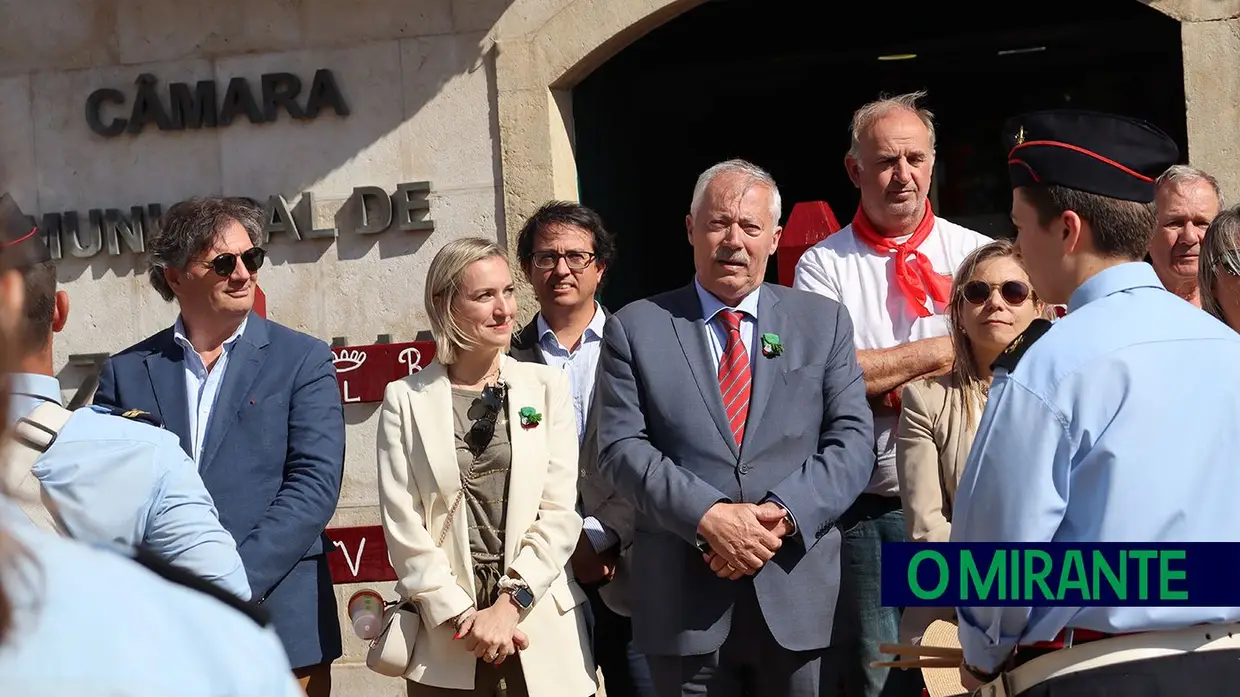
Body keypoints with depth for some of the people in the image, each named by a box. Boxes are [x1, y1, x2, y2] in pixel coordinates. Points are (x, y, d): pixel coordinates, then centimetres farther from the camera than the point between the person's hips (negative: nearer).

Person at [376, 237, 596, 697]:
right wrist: (464, 616, -9)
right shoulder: (406, 400, 3)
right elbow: (402, 527, -2)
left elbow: (561, 512, 0)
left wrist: (510, 603, -11)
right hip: (447, 639, -1)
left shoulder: (548, 387, 6)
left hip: (542, 632, 1)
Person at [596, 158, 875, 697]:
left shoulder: (823, 322, 9)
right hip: (682, 598, -1)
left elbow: (852, 441, 2)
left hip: (795, 593, 1)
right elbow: (621, 448, -3)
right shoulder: (635, 329, 5)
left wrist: (782, 515, -14)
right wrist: (709, 517, -17)